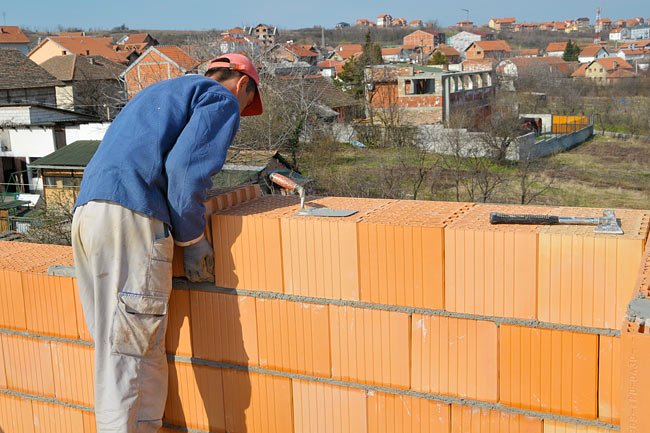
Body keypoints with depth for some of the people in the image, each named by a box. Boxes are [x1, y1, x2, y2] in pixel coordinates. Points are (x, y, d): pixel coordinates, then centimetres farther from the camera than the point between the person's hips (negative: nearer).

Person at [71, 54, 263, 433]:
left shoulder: (159, 93, 34)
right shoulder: (222, 100, 8)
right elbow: (186, 166, -9)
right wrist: (193, 239, -1)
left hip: (87, 212, 9)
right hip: (131, 217, -9)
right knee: (130, 356, -9)